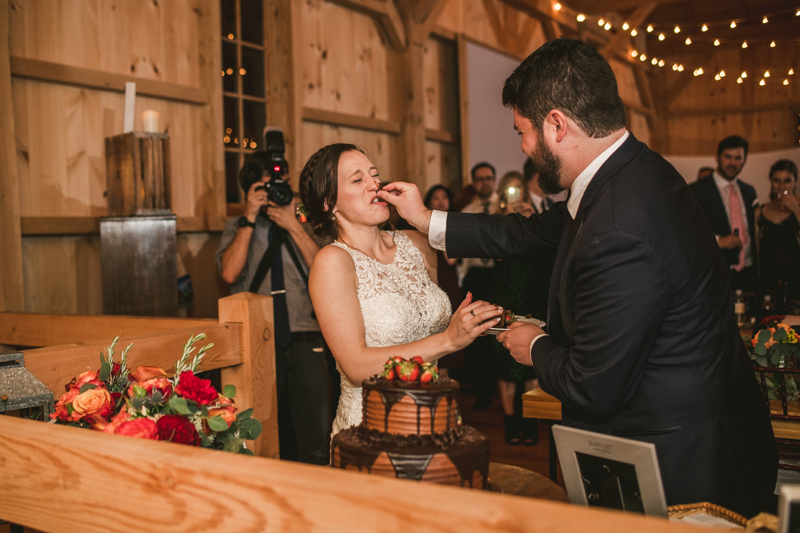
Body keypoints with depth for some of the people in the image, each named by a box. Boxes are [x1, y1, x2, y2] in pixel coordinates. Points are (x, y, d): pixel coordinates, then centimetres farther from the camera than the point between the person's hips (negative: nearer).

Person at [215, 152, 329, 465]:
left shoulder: (303, 224, 14)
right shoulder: (237, 228, 12)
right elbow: (230, 273, -8)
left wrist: (294, 227, -7)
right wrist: (249, 219, -7)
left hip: (304, 342, 0)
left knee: (314, 445, -5)